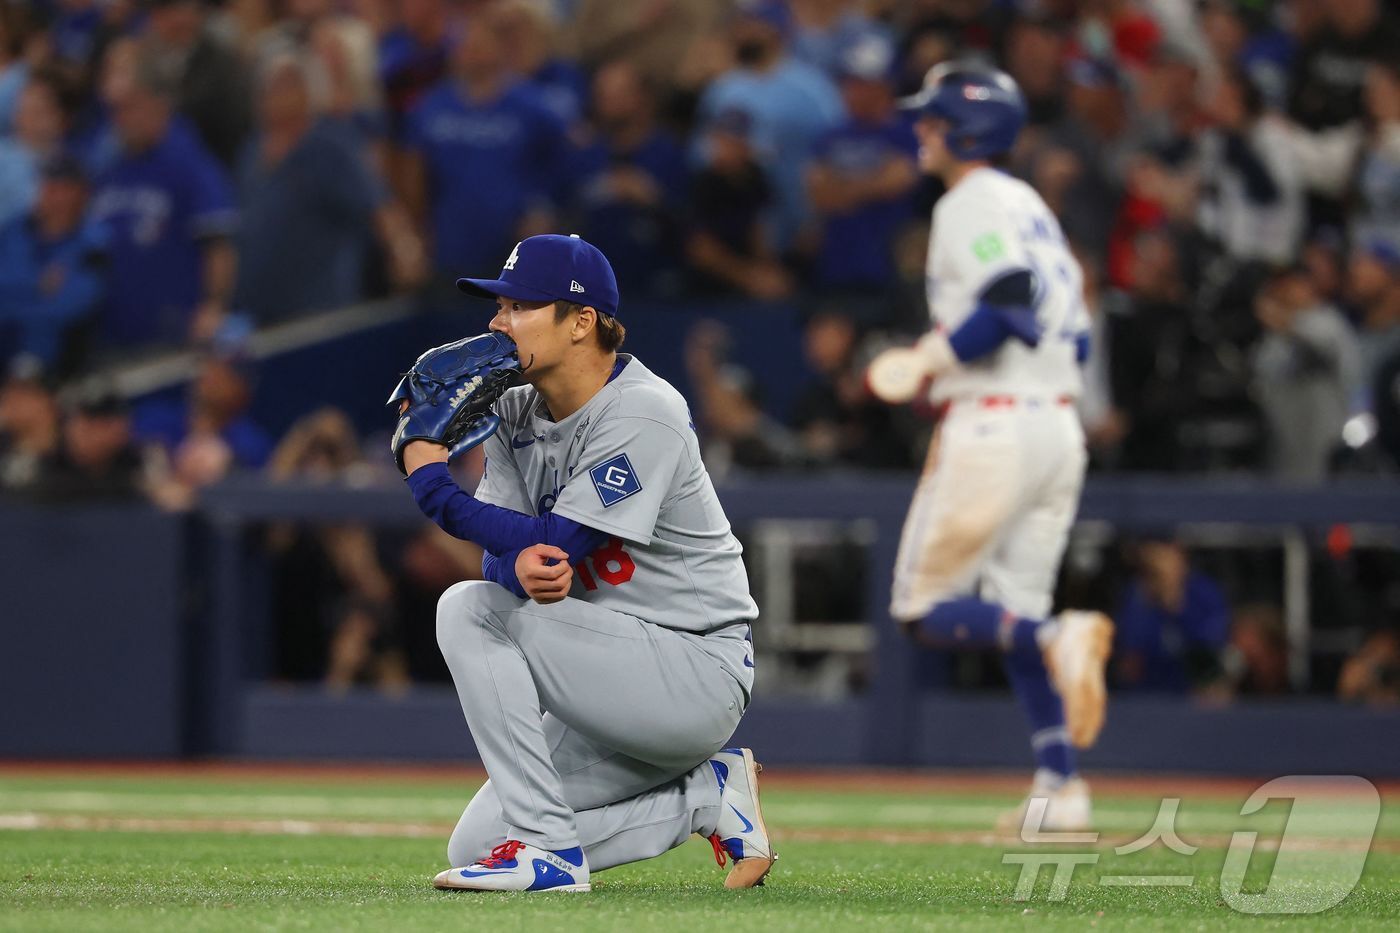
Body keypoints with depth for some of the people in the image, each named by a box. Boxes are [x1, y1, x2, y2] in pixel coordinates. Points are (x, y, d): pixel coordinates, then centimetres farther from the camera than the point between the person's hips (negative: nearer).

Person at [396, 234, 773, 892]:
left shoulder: (644, 413, -18)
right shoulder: (516, 412, 7)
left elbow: (556, 543, -23)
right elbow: (502, 557, 0)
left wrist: (433, 485, -17)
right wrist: (521, 567, -26)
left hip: (699, 676, -9)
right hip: (618, 679, 9)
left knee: (471, 609, -23)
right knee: (477, 845, -1)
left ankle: (548, 852, -21)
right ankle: (707, 791, 10)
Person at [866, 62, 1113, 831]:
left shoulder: (971, 205, -8)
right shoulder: (1030, 206, 20)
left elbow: (1008, 302, -23)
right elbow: (1075, 335, 19)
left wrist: (931, 359, -13)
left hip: (992, 425, -9)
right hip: (1059, 424, 9)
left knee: (927, 608, -1)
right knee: (1016, 614, 11)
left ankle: (1057, 640, -25)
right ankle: (1059, 785, 1)